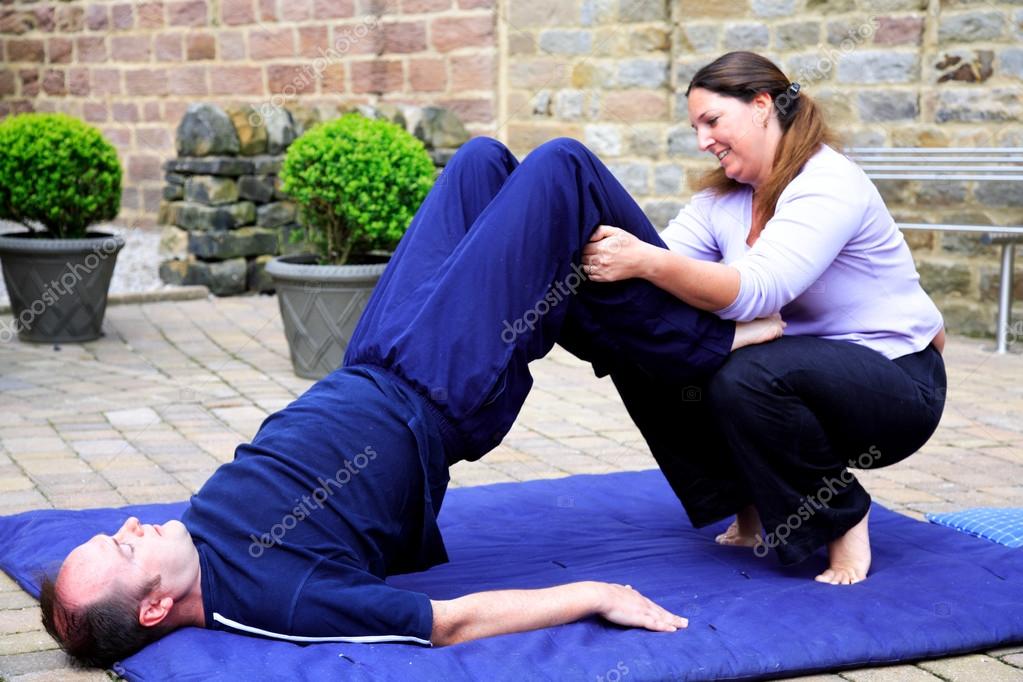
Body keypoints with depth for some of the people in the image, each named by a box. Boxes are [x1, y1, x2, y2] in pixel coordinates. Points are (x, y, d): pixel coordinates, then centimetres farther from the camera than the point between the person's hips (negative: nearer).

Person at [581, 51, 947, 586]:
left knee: (746, 380, -36)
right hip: (803, 364, 8)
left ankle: (843, 520, -9)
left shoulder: (830, 186, -21)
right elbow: (661, 266, -11)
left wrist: (645, 262, -48)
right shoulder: (724, 199, 5)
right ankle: (754, 513, 6)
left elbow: (756, 291, -36)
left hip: (896, 384, -8)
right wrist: (609, 255, -31)